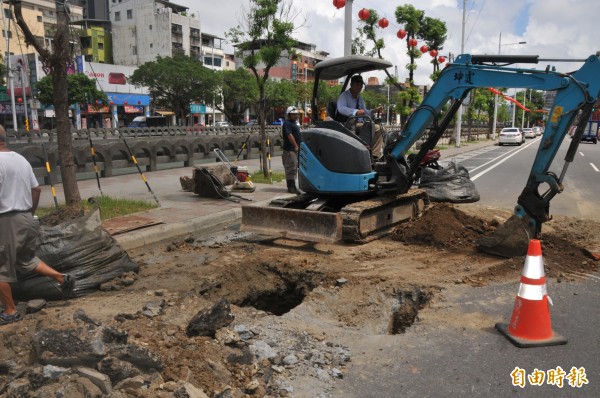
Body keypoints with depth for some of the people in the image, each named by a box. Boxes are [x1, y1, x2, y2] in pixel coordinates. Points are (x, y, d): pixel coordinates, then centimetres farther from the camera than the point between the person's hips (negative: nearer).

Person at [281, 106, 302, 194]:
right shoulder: (287, 124, -11)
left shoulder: (294, 123, 21)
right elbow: (289, 135, -19)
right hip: (290, 149, -10)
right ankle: (291, 187, -8)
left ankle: (292, 186, 21)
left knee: (294, 168, 13)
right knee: (291, 168, -10)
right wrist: (296, 146, -20)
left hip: (296, 149, 10)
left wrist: (299, 146, 16)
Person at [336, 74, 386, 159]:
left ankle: (375, 155, -5)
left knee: (379, 128, 2)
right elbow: (341, 108, -26)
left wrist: (374, 111, 4)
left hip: (359, 123, 9)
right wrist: (356, 112, -38)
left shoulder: (360, 98, 19)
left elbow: (365, 113, 24)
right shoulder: (344, 95, -6)